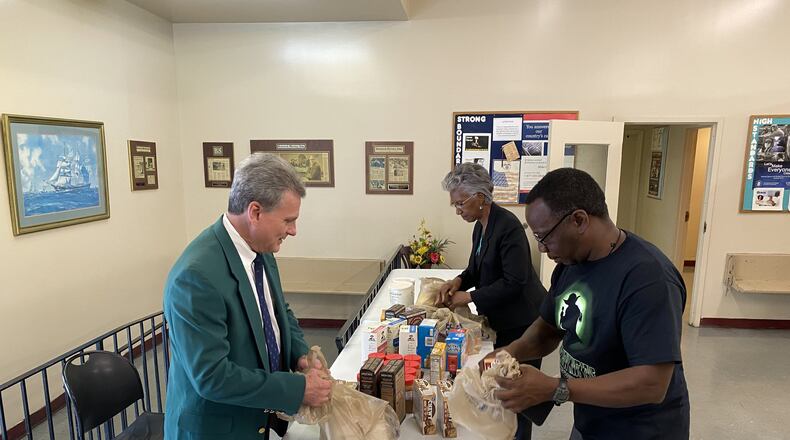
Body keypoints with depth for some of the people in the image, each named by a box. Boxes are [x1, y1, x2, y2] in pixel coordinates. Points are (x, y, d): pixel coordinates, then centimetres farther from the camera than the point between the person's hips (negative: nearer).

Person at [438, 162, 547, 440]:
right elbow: (477, 268, 13)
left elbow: (514, 282, -26)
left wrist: (470, 297, -21)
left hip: (523, 323, -8)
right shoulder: (480, 226, 3)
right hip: (501, 320, 8)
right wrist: (459, 281, -8)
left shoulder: (508, 226, -23)